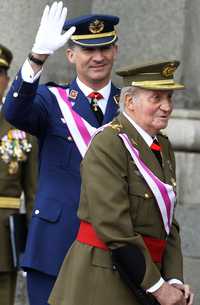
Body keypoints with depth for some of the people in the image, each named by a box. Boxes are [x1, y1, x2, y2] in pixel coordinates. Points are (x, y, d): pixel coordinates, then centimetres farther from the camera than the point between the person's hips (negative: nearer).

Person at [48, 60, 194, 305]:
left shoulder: (163, 147, 12)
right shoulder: (107, 145, -13)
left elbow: (168, 223, 12)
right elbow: (114, 228, -18)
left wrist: (174, 280, -2)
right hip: (101, 283, -8)